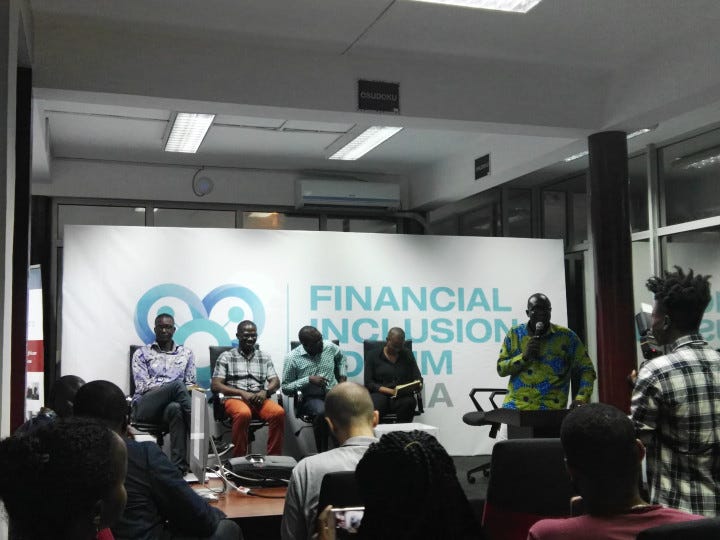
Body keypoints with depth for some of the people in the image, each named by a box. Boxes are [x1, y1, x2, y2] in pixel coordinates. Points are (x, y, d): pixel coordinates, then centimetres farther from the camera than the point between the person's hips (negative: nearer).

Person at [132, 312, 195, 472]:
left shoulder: (186, 353, 20)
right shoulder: (142, 353, 13)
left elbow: (190, 384, 15)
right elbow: (143, 385, 1)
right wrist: (169, 387, -14)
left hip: (173, 403, 2)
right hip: (145, 406, -2)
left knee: (175, 408, -40)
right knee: (177, 385, -34)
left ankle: (179, 466, -45)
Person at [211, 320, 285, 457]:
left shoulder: (265, 357, 20)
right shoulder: (226, 357, 11)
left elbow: (276, 382, 13)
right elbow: (216, 385, 1)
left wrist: (265, 391, -11)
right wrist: (242, 393, -12)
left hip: (260, 399, 3)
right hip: (235, 398, -3)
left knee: (279, 412, -30)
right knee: (243, 414, -39)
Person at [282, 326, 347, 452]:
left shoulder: (330, 347, 4)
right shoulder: (292, 358, -7)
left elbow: (341, 358, 28)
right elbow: (285, 388, -6)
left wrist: (342, 376, 14)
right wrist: (308, 380, -17)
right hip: (310, 398, -3)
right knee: (322, 412, -38)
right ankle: (322, 453, -23)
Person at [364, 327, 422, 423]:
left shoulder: (407, 355, 18)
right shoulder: (374, 357, 9)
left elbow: (417, 377, 16)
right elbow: (368, 383, 1)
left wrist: (418, 384, -10)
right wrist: (391, 391, -12)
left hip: (402, 397, 2)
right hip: (380, 394, -2)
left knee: (408, 402, -34)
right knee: (375, 403, -38)